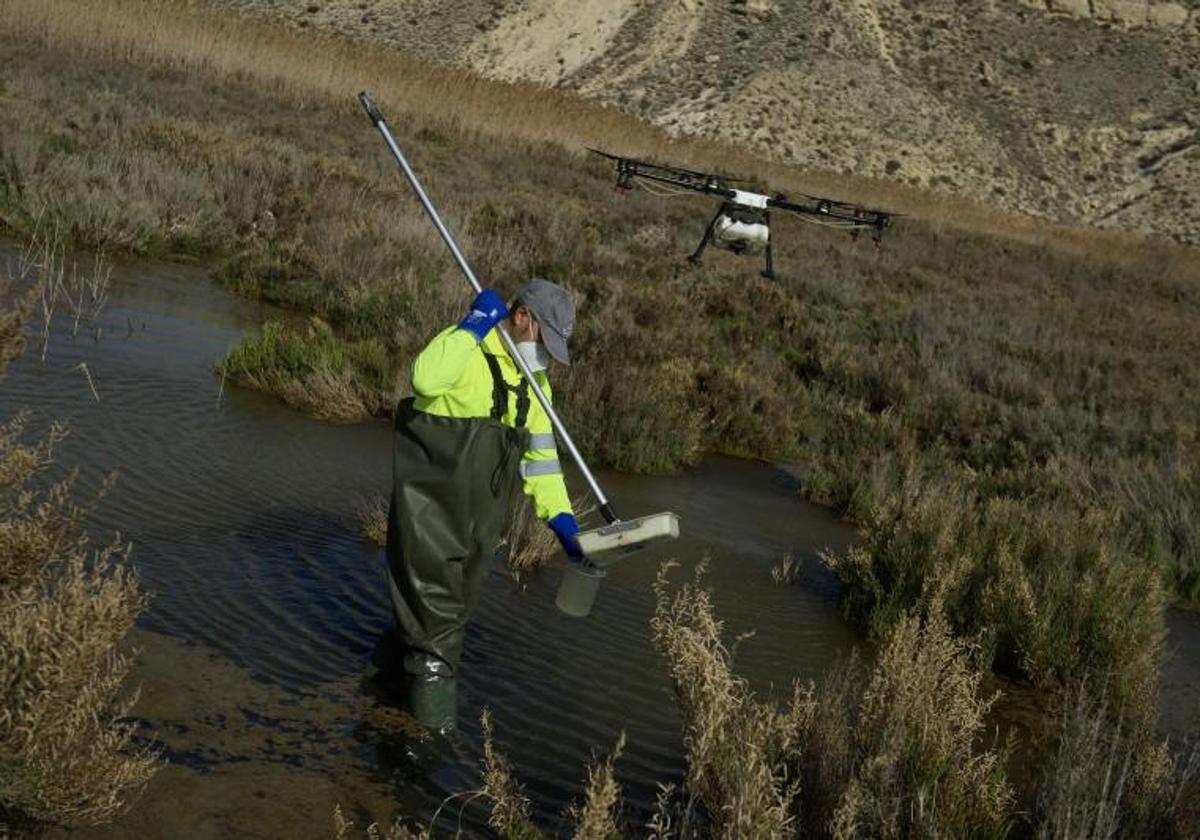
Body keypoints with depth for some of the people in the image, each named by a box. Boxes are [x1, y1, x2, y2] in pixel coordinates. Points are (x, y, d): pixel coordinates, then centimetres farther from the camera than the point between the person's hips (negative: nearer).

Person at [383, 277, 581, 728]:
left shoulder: (534, 378, 12)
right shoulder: (464, 345, -12)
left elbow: (540, 449, 14)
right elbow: (426, 379, -35)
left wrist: (560, 515, 6)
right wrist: (474, 326, -27)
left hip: (483, 500, 7)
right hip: (433, 490, -7)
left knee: (464, 587, 13)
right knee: (432, 578, -6)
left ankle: (419, 651, 29)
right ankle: (431, 667, 8)